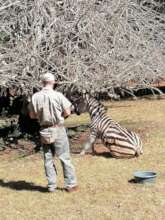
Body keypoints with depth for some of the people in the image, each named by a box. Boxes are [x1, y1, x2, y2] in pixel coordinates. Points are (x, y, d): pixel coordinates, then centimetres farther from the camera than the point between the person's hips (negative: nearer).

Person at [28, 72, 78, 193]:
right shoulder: (58, 95, -13)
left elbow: (32, 115, 3)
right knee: (65, 158, 6)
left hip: (44, 131, 3)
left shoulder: (35, 97, -4)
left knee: (48, 159, 12)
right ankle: (70, 184, 9)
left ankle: (51, 185, 16)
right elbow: (67, 112, -9)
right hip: (58, 129, -3)